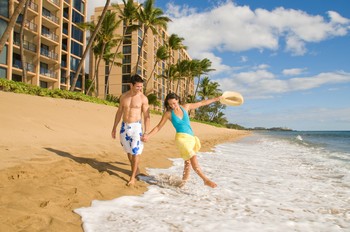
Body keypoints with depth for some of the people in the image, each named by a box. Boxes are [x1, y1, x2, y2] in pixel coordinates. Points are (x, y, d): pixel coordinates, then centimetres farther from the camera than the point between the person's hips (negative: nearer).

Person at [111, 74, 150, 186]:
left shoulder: (143, 98, -9)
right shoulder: (123, 96, 3)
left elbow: (147, 116, -8)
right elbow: (119, 112, 13)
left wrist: (146, 133, -12)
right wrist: (114, 127, 14)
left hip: (136, 126, -4)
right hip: (124, 126, 5)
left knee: (135, 152, -4)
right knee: (128, 151, 15)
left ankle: (133, 177, 7)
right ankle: (136, 169, 36)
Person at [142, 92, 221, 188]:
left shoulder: (185, 107, 8)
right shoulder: (168, 113, 0)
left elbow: (202, 103, 15)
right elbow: (158, 127, 4)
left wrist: (216, 99, 19)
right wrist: (148, 136, -7)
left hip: (191, 137, 5)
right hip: (181, 137, -5)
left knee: (188, 162, 11)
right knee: (193, 158, -18)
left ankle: (183, 182, 25)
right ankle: (205, 180, -10)